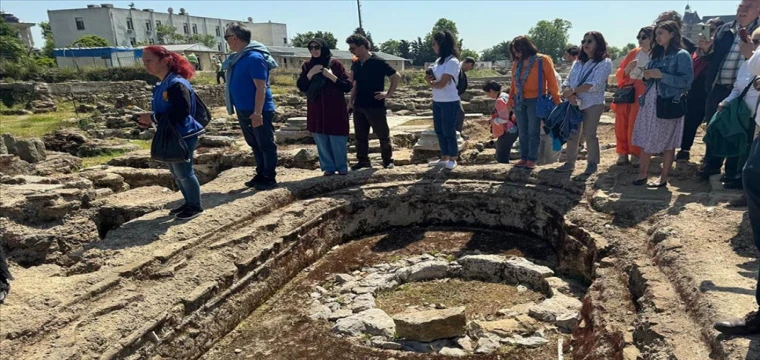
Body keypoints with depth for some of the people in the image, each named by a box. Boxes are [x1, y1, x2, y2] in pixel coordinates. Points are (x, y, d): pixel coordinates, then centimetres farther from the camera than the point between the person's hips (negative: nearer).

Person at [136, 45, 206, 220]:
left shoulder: (177, 84, -20)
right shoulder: (161, 85, 11)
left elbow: (182, 112, -27)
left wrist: (153, 118, -22)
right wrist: (148, 120, 2)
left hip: (183, 136, -10)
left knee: (184, 172, -1)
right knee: (176, 173, 17)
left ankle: (195, 206, 15)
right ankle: (189, 203, 31)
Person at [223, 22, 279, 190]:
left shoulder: (254, 57, -18)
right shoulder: (238, 58, 11)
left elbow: (261, 87, -22)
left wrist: (257, 112, -25)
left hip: (258, 111, -10)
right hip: (244, 110, 10)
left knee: (266, 145, 1)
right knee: (255, 145, 16)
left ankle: (270, 178, 8)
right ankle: (261, 175, 26)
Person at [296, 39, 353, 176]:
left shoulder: (336, 64, -1)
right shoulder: (307, 65, 7)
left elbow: (348, 86, -4)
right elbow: (300, 86, 1)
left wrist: (331, 76, -16)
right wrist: (310, 73, -12)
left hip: (335, 109, -3)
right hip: (316, 110, 3)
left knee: (338, 141, -1)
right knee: (321, 141, 5)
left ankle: (342, 167, 13)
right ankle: (328, 167, 17)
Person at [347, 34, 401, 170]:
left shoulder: (378, 62, -11)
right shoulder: (355, 64, 8)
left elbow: (396, 76, -7)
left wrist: (389, 93, -9)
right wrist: (351, 101, 13)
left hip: (375, 106, -6)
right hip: (358, 106, 6)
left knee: (383, 135, 4)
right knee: (360, 136, 10)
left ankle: (388, 160, 16)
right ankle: (363, 161, 20)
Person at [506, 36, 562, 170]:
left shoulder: (543, 60, -6)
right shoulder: (516, 63, 8)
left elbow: (551, 81, -5)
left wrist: (556, 100, -6)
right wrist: (511, 99, 9)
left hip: (535, 101, -5)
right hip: (519, 101, 5)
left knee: (533, 131, 0)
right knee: (522, 132, 8)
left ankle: (532, 159, 7)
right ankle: (523, 157, 15)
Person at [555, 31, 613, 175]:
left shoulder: (605, 62, -4)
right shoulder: (578, 62, 15)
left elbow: (595, 85, -17)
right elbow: (567, 82, 7)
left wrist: (573, 90, -19)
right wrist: (569, 94, -15)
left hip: (593, 104, -5)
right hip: (574, 103, 5)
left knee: (589, 134, 1)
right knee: (572, 133, 6)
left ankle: (593, 163, 14)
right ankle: (570, 162, 14)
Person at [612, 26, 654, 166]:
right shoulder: (633, 53, 14)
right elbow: (620, 74, 13)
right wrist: (627, 68, -6)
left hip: (642, 93, -4)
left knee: (636, 124, -9)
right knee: (621, 123, 1)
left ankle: (636, 154, 2)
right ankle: (622, 152, 10)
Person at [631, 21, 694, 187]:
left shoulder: (682, 55, -6)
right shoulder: (657, 55, 15)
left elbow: (686, 80, -15)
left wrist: (661, 75, -20)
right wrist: (647, 76, 0)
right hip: (649, 102, 7)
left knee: (667, 142, 2)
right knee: (645, 140, 6)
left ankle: (664, 177, 10)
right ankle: (642, 174, 13)